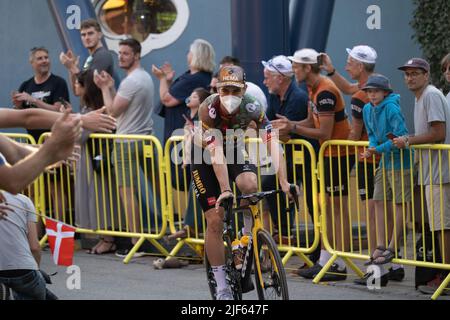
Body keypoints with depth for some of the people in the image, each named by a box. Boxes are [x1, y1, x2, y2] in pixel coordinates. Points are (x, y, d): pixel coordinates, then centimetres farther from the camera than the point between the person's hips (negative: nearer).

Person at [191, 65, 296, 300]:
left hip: (234, 150, 2)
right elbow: (216, 152, -38)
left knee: (250, 184, -32)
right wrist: (225, 190, -47)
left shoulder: (252, 107, -25)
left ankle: (249, 233, -5)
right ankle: (221, 287, 0)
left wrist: (283, 182, -42)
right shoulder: (209, 109, -32)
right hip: (205, 157, -2)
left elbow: (272, 143, -31)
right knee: (215, 221, -8)